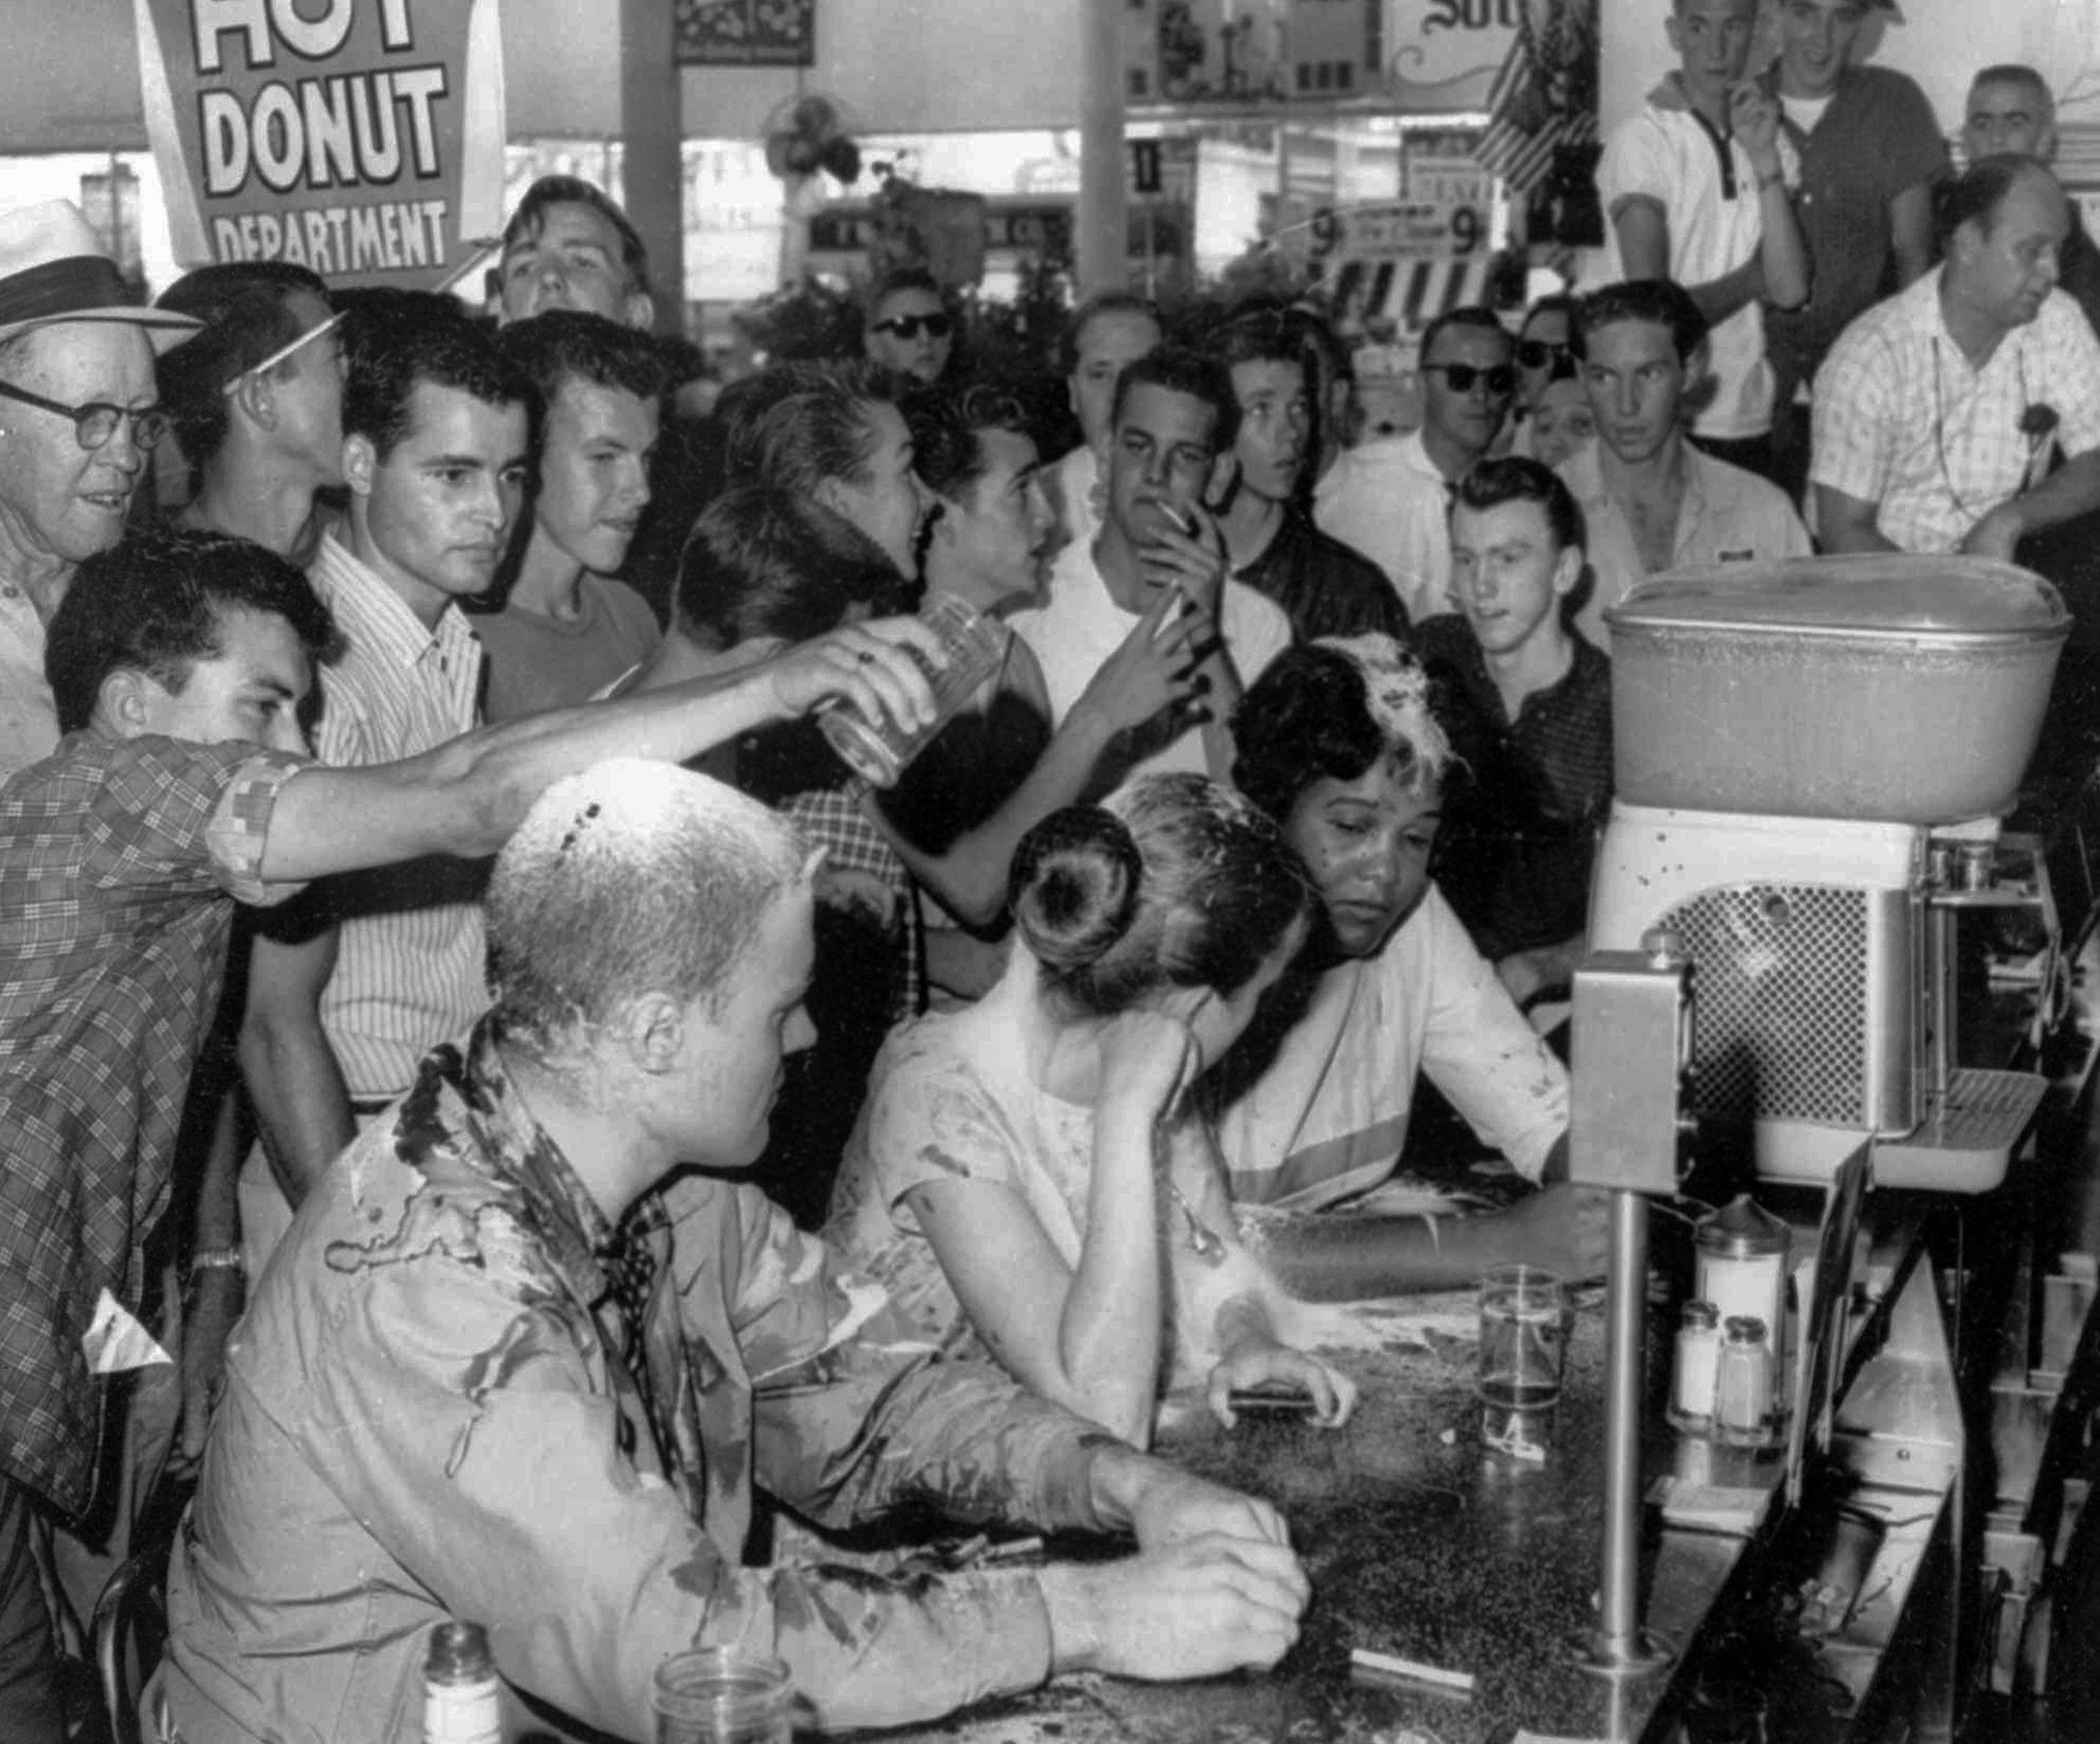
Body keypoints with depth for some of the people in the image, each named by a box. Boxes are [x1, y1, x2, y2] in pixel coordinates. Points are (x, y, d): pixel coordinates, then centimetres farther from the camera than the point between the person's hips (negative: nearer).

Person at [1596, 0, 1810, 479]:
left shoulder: (1769, 140, 9)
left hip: (1750, 422, 5)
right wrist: (1750, 278, 1)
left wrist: (1764, 157, -9)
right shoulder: (1639, 142, -8)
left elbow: (1791, 291, -4)